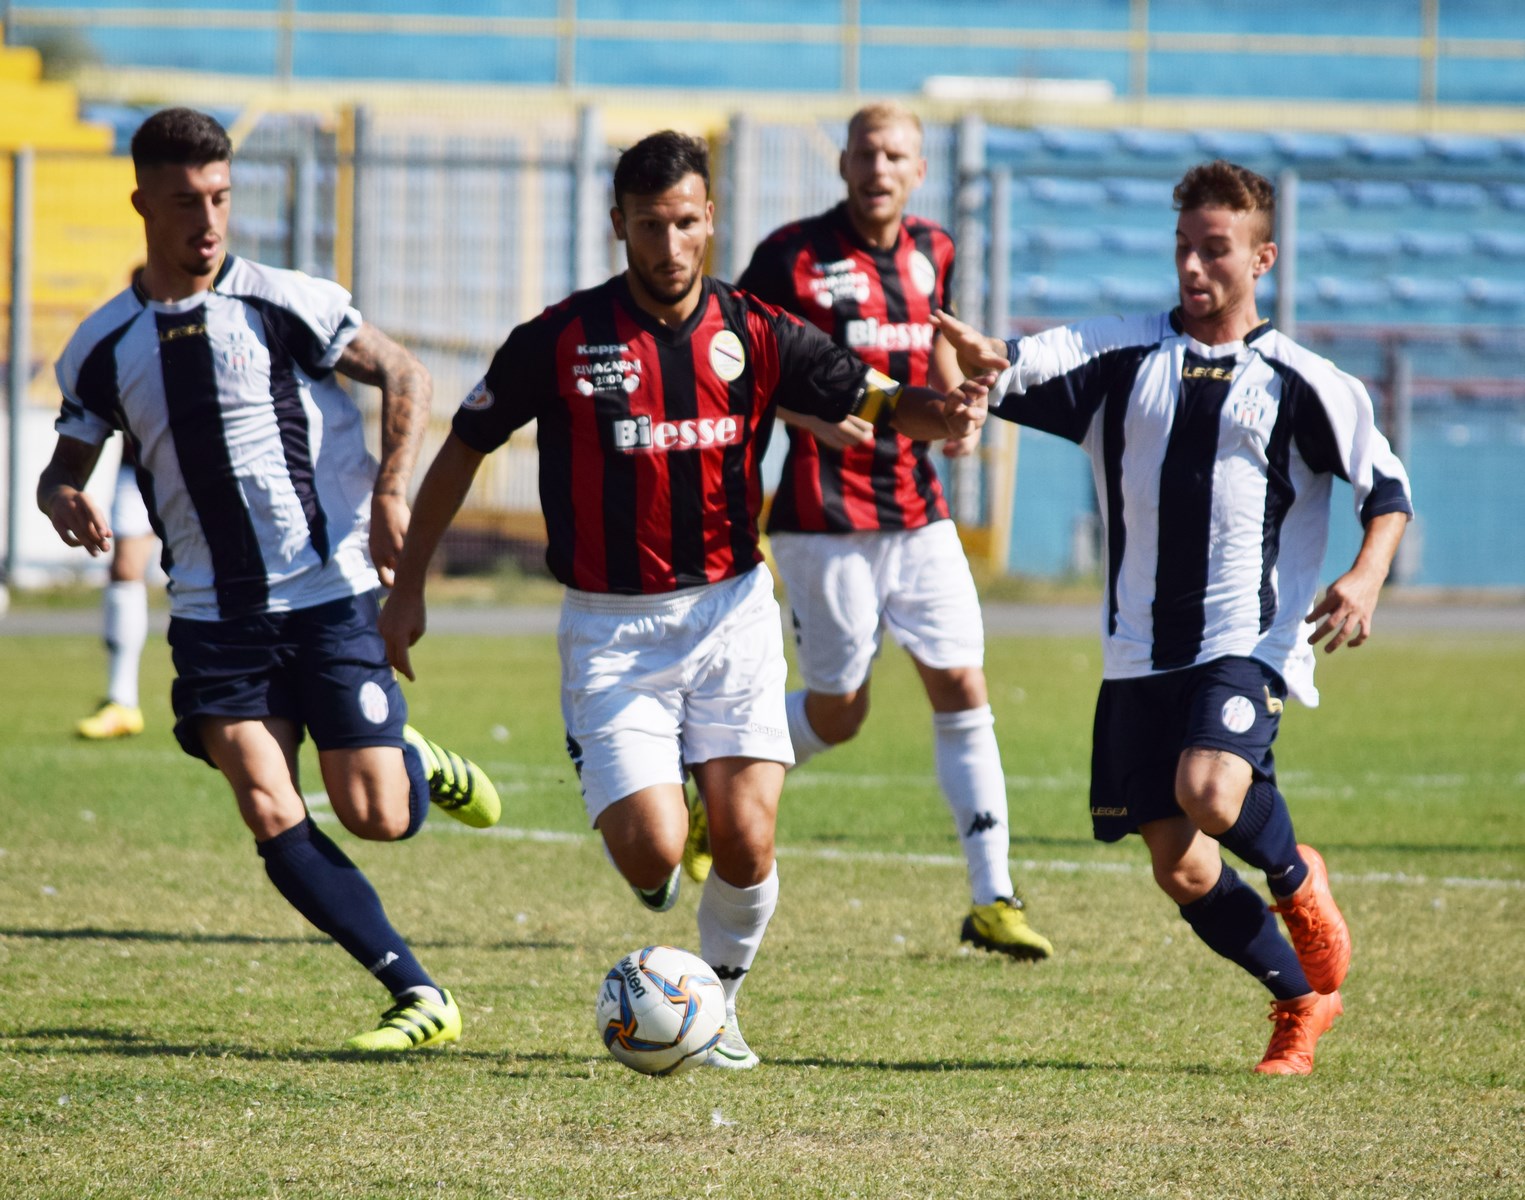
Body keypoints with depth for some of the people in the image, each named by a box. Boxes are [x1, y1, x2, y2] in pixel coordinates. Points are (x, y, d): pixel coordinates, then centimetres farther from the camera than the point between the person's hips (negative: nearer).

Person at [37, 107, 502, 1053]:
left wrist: (392, 493, -13)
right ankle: (418, 995, -4)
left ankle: (418, 761, 30)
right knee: (271, 816, -12)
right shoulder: (104, 347, 5)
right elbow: (68, 461, 15)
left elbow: (406, 377, 1)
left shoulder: (284, 304, -5)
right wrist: (64, 500, -10)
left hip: (329, 593, -3)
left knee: (376, 818, -7)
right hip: (214, 612, 3)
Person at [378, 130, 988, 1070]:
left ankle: (719, 1001, 18)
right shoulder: (563, 340, -7)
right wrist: (408, 587, 4)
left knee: (746, 846, -10)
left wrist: (936, 413, -27)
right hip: (610, 628, -2)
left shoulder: (754, 334, -2)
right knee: (653, 854, -14)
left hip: (730, 613, 2)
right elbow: (465, 448, 4)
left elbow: (873, 398, -3)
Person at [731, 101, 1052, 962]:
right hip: (824, 515, -5)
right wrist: (810, 412, -23)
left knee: (962, 688, -3)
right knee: (839, 712, 0)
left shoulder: (932, 253, 8)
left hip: (918, 510, 5)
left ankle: (993, 899, 0)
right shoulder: (793, 254, -10)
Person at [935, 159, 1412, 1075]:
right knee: (1180, 870, 1)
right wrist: (979, 355, -33)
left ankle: (1296, 876, 4)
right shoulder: (1123, 357, 6)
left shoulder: (1299, 381, 1)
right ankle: (1303, 1002, 23)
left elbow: (1389, 488, 6)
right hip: (1142, 650, 4)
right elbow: (1022, 372, -9)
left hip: (1248, 642, -3)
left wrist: (1366, 578, -13)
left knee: (1209, 792, -30)